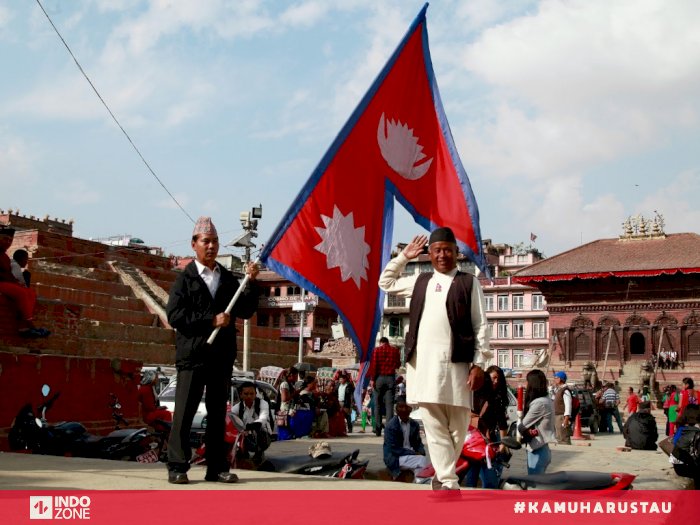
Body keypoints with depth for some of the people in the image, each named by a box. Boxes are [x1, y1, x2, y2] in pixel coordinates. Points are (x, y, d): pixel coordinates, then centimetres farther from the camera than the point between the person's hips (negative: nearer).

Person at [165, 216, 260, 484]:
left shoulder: (228, 278, 15)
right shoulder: (185, 279, 2)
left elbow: (245, 311, 10)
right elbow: (174, 316, -8)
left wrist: (251, 282, -2)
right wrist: (211, 320, -13)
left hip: (222, 356, 4)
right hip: (193, 354, -4)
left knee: (218, 413, 7)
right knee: (184, 412, -3)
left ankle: (217, 468, 12)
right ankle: (177, 467, 2)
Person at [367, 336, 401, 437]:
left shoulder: (376, 350, 0)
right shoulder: (395, 350, 6)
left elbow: (373, 364, -6)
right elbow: (398, 364, 11)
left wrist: (372, 378, -5)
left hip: (379, 377, -1)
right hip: (391, 378, 1)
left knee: (377, 404, 5)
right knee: (389, 404, -1)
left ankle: (378, 429, 1)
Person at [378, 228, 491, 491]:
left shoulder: (469, 282, 6)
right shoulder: (420, 281, 18)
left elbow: (480, 326, 3)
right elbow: (386, 282, 33)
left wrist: (479, 363, -5)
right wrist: (403, 257, 23)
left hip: (454, 362, -3)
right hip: (423, 361, 3)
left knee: (457, 426, 1)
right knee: (434, 425, -2)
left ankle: (443, 476, 20)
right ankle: (448, 482, -1)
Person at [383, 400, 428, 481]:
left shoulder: (414, 424, 9)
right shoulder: (391, 426, -11)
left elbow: (418, 442, 14)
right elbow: (393, 449, -15)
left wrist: (421, 452, -10)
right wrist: (414, 453, -20)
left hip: (411, 454, 6)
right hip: (395, 458, -6)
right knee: (422, 460, -26)